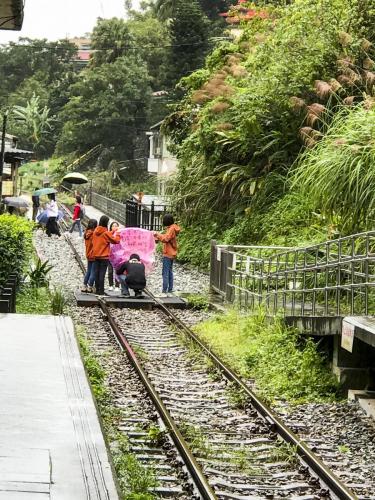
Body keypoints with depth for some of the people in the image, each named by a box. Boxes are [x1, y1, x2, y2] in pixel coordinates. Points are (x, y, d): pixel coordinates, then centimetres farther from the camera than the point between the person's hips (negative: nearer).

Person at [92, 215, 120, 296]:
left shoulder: (96, 231, 3)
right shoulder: (105, 233, -15)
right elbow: (116, 240, -10)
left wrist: (114, 231, 18)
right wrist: (118, 234, 5)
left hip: (96, 256, 6)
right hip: (104, 256, -6)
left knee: (97, 273, 10)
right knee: (102, 274, -5)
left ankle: (97, 290, 14)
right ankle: (101, 291, -5)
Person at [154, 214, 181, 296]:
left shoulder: (171, 229, -16)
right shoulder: (173, 228, 13)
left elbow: (166, 239, -24)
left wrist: (158, 234, -14)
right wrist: (158, 236, 8)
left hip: (168, 254, -10)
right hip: (172, 254, 10)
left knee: (165, 272, -9)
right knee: (170, 271, 15)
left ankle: (164, 290, -11)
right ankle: (170, 289, 19)